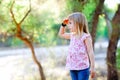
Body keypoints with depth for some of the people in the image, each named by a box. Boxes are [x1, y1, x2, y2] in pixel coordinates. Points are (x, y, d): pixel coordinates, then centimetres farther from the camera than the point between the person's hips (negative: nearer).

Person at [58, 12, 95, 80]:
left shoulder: (85, 36, -12)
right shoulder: (72, 35, 11)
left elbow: (90, 52, -13)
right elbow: (61, 34, 30)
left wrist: (92, 67, -16)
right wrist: (63, 24, 15)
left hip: (83, 67, -7)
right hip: (73, 67, 8)